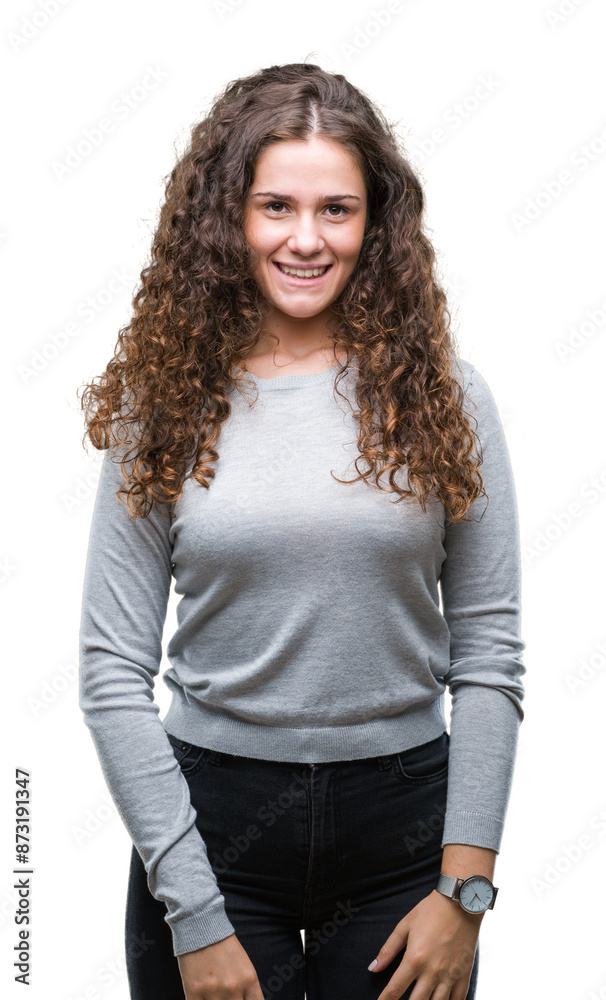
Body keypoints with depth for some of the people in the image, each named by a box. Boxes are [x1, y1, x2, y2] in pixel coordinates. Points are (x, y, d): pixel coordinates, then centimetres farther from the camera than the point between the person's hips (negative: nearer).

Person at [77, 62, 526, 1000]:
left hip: (404, 816, 1)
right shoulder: (165, 403, -3)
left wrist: (465, 887, -5)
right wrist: (194, 915, -7)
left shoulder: (442, 395, -2)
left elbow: (488, 651, -1)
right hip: (210, 811, 0)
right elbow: (114, 674, -5)